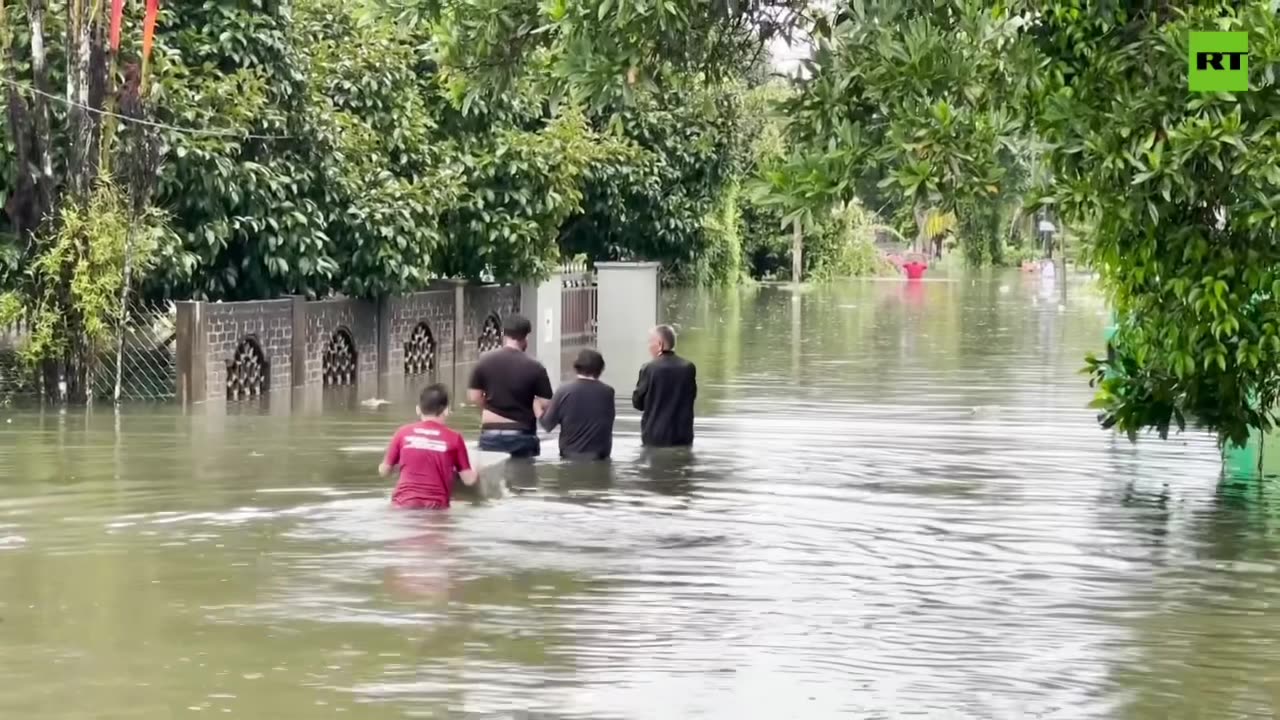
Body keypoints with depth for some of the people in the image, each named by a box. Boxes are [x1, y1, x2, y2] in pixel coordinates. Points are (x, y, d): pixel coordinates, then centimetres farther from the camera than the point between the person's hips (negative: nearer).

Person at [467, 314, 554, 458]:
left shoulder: (484, 363, -2)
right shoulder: (535, 368, -10)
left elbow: (474, 397, 2)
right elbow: (545, 404, -9)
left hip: (491, 434, 2)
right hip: (522, 434, -2)